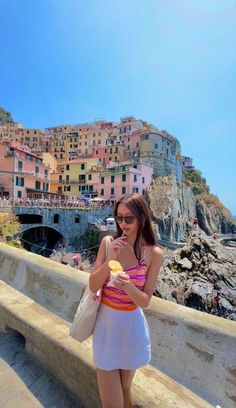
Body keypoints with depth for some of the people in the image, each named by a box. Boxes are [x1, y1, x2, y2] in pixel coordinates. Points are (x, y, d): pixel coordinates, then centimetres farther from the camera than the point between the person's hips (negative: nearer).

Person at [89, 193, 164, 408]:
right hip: (106, 323, 1)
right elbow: (93, 286, -10)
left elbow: (145, 301, -11)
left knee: (124, 391, 23)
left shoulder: (154, 253, -14)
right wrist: (110, 259, -24)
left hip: (131, 326, -1)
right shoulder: (108, 243, -10)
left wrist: (128, 286, -32)